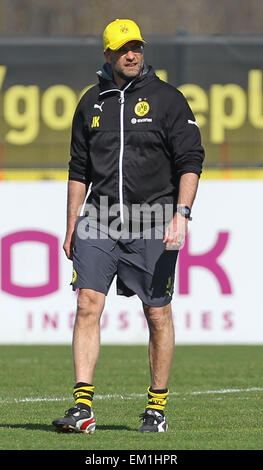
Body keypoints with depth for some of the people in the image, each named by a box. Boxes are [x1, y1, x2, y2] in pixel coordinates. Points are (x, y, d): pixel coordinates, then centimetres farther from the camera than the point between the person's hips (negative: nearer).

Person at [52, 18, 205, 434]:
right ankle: (82, 407, -12)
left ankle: (157, 408, 14)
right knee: (88, 304, -10)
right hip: (99, 222, 2)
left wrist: (181, 214, -14)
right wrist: (71, 226, 14)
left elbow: (190, 161, -3)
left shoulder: (166, 99, 0)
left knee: (158, 315, 3)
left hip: (152, 225, -2)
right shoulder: (92, 103, 11)